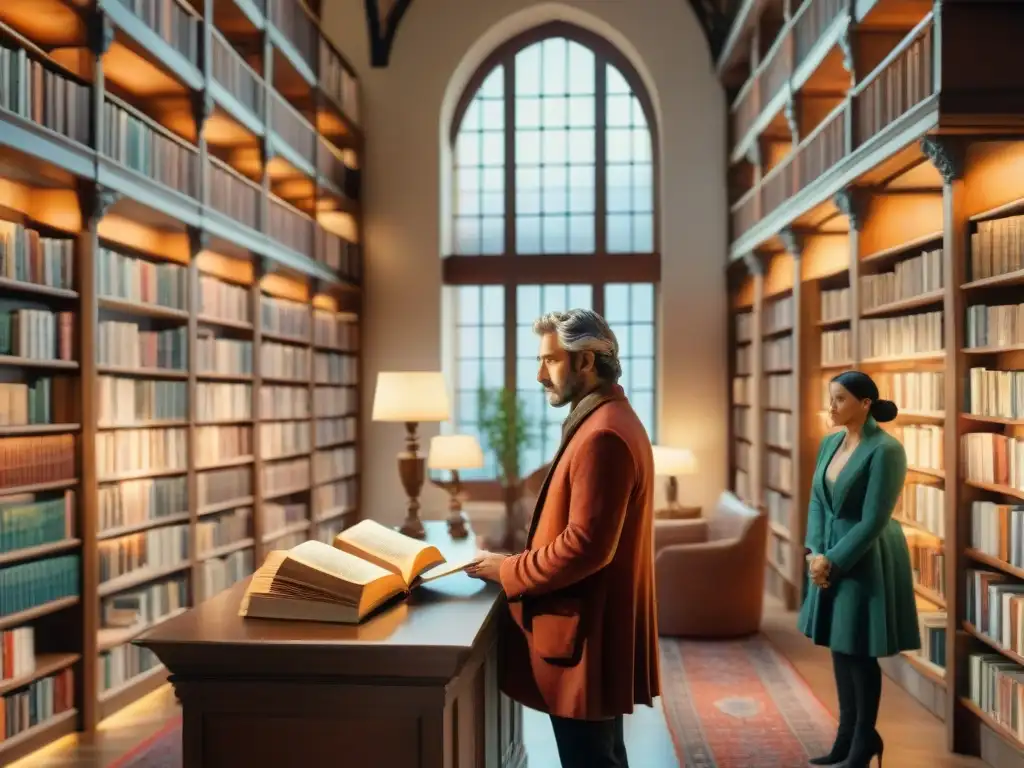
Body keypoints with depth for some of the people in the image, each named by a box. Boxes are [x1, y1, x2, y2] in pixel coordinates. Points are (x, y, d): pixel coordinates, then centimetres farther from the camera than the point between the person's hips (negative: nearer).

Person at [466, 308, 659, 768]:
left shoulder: (602, 434, -22)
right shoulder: (607, 420, 13)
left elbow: (586, 545, -26)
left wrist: (508, 571, -14)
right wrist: (519, 562, 10)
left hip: (584, 636, -10)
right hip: (596, 628, 10)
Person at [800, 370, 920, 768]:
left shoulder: (885, 449, -19)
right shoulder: (829, 443, 4)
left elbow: (873, 521, -21)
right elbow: (817, 500, 7)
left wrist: (832, 561, -17)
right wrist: (815, 552, -6)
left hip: (866, 563, -7)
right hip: (832, 558, 7)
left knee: (859, 652, 4)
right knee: (839, 647, 14)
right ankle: (847, 736, 28)